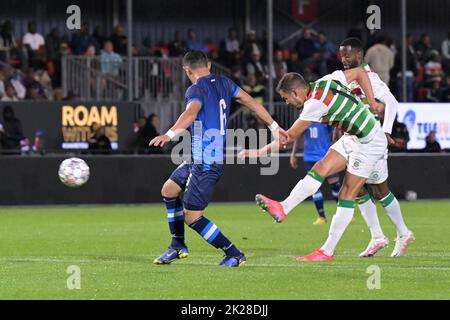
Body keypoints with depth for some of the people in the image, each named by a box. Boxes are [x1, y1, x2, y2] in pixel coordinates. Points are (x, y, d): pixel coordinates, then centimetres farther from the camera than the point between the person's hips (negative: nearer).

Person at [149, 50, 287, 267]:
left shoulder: (197, 89, -13)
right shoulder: (223, 83, 11)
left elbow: (191, 113, -34)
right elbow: (251, 102, 15)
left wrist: (169, 135, -47)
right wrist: (274, 127, 24)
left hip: (206, 163, -10)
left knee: (192, 218, -6)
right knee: (169, 190, 23)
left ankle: (234, 255, -4)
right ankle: (178, 246, 30)